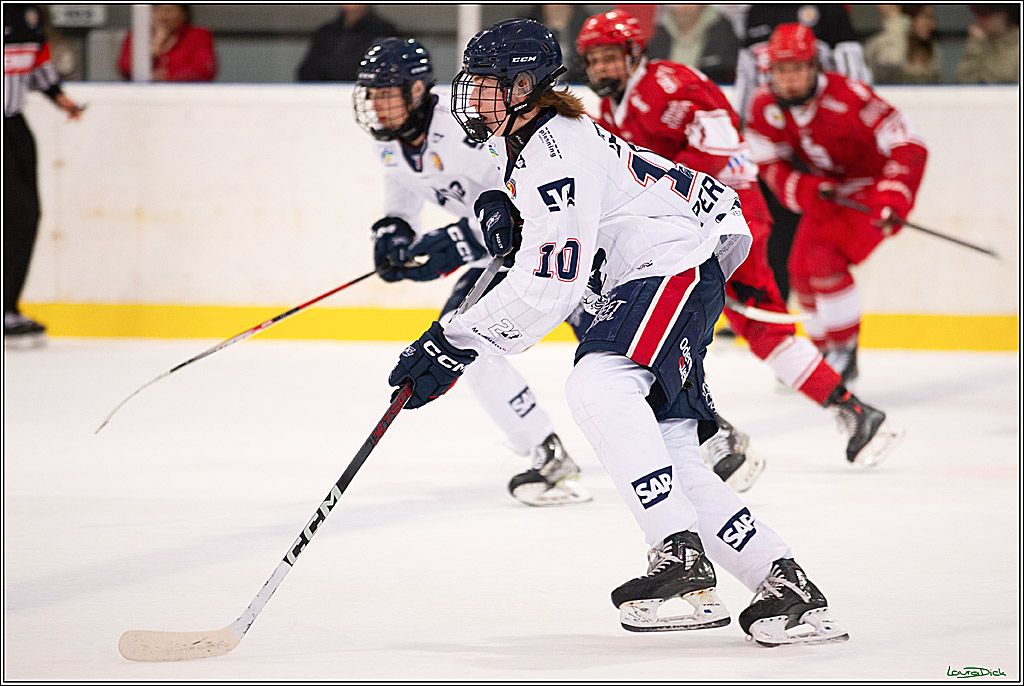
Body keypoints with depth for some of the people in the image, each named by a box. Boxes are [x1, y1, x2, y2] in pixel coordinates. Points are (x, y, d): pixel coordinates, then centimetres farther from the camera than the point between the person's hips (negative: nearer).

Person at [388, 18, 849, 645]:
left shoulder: (557, 149, -18)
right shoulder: (521, 144, 16)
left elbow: (552, 285, -24)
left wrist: (458, 344, -21)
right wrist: (508, 224, 6)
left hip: (675, 271, -11)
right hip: (633, 287, 11)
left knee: (598, 386, -34)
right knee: (672, 458, 2)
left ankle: (683, 561, -42)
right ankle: (788, 586, 5)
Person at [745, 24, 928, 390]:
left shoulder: (848, 97, -31)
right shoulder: (766, 105, -13)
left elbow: (908, 146, -31)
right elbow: (772, 165, -3)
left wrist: (892, 202, -40)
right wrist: (806, 191, -23)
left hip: (873, 187, -7)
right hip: (825, 192, 7)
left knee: (825, 261, -22)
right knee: (802, 271, 5)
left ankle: (845, 354, -8)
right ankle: (826, 351, 26)